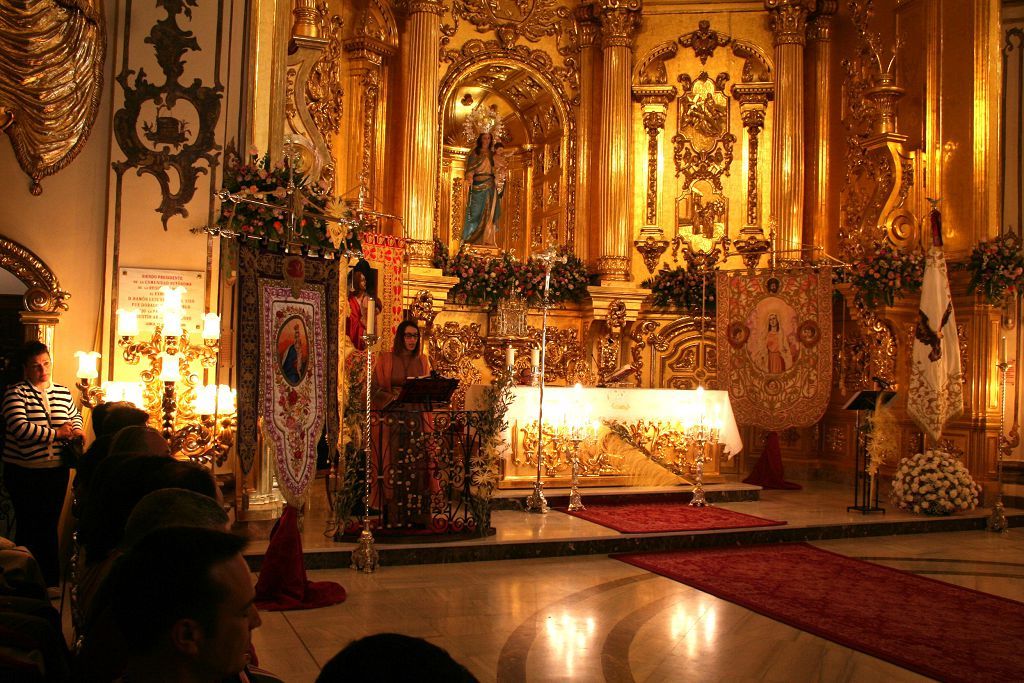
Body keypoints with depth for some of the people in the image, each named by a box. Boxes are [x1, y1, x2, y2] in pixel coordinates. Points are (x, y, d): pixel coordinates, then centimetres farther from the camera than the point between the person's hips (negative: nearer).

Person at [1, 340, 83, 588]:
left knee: (50, 526, 12)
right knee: (29, 527, 2)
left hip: (56, 472, 4)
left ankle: (51, 582, 22)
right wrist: (56, 433, -18)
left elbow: (75, 415, 23)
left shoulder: (63, 392, 7)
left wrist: (74, 428, 0)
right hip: (24, 473, -4)